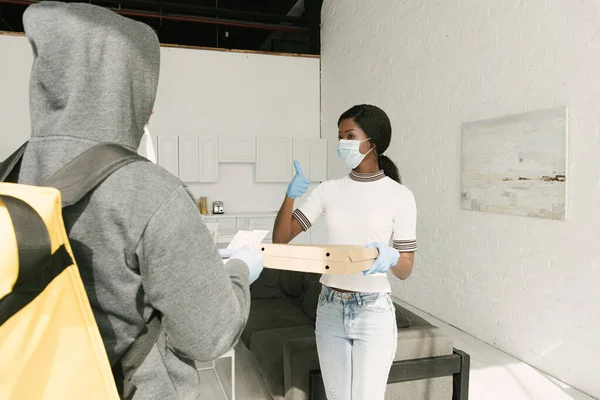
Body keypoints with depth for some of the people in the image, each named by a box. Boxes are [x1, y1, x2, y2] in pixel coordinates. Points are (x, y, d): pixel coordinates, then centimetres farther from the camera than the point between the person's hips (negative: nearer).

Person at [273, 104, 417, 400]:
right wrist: (290, 196, -18)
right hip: (330, 309, 3)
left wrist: (390, 257, -29)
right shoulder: (328, 190, 0)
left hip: (374, 311, -3)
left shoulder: (399, 195, -8)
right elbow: (280, 239, -2)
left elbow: (406, 269, -6)